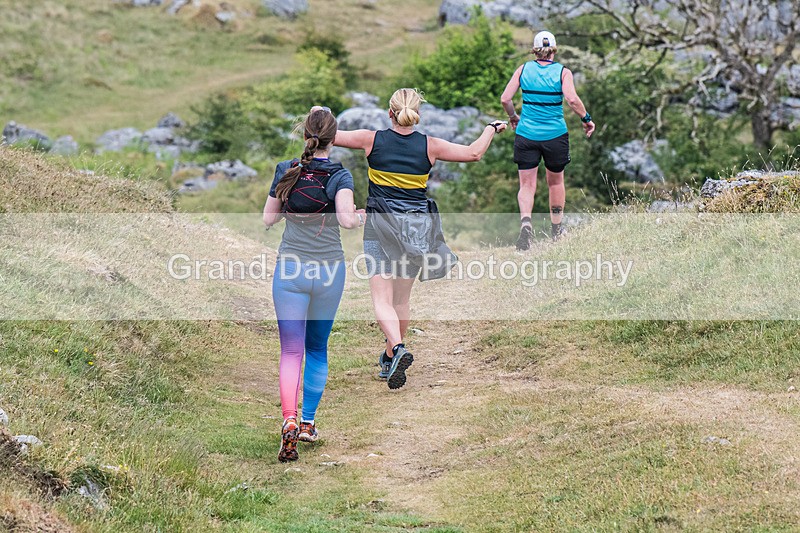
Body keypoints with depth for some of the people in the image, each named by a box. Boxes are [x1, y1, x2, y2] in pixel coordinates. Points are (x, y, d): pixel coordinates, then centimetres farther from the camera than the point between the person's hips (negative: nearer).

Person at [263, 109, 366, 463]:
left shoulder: (286, 171, 0)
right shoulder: (340, 176, -7)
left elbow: (268, 218, 6)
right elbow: (346, 218, -22)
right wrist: (361, 217, -1)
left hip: (290, 268, 0)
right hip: (329, 270, 0)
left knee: (291, 350, 0)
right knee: (318, 348, 17)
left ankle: (289, 420, -22)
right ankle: (308, 422, 21)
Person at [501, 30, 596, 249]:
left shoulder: (523, 69, 1)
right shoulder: (562, 72, -3)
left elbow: (505, 99, -3)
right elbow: (572, 99, -17)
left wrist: (513, 116, 15)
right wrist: (586, 119, -2)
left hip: (526, 133, 0)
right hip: (555, 134, 0)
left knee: (527, 185, 1)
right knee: (556, 181, 19)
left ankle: (525, 223, -25)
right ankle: (556, 230, 26)